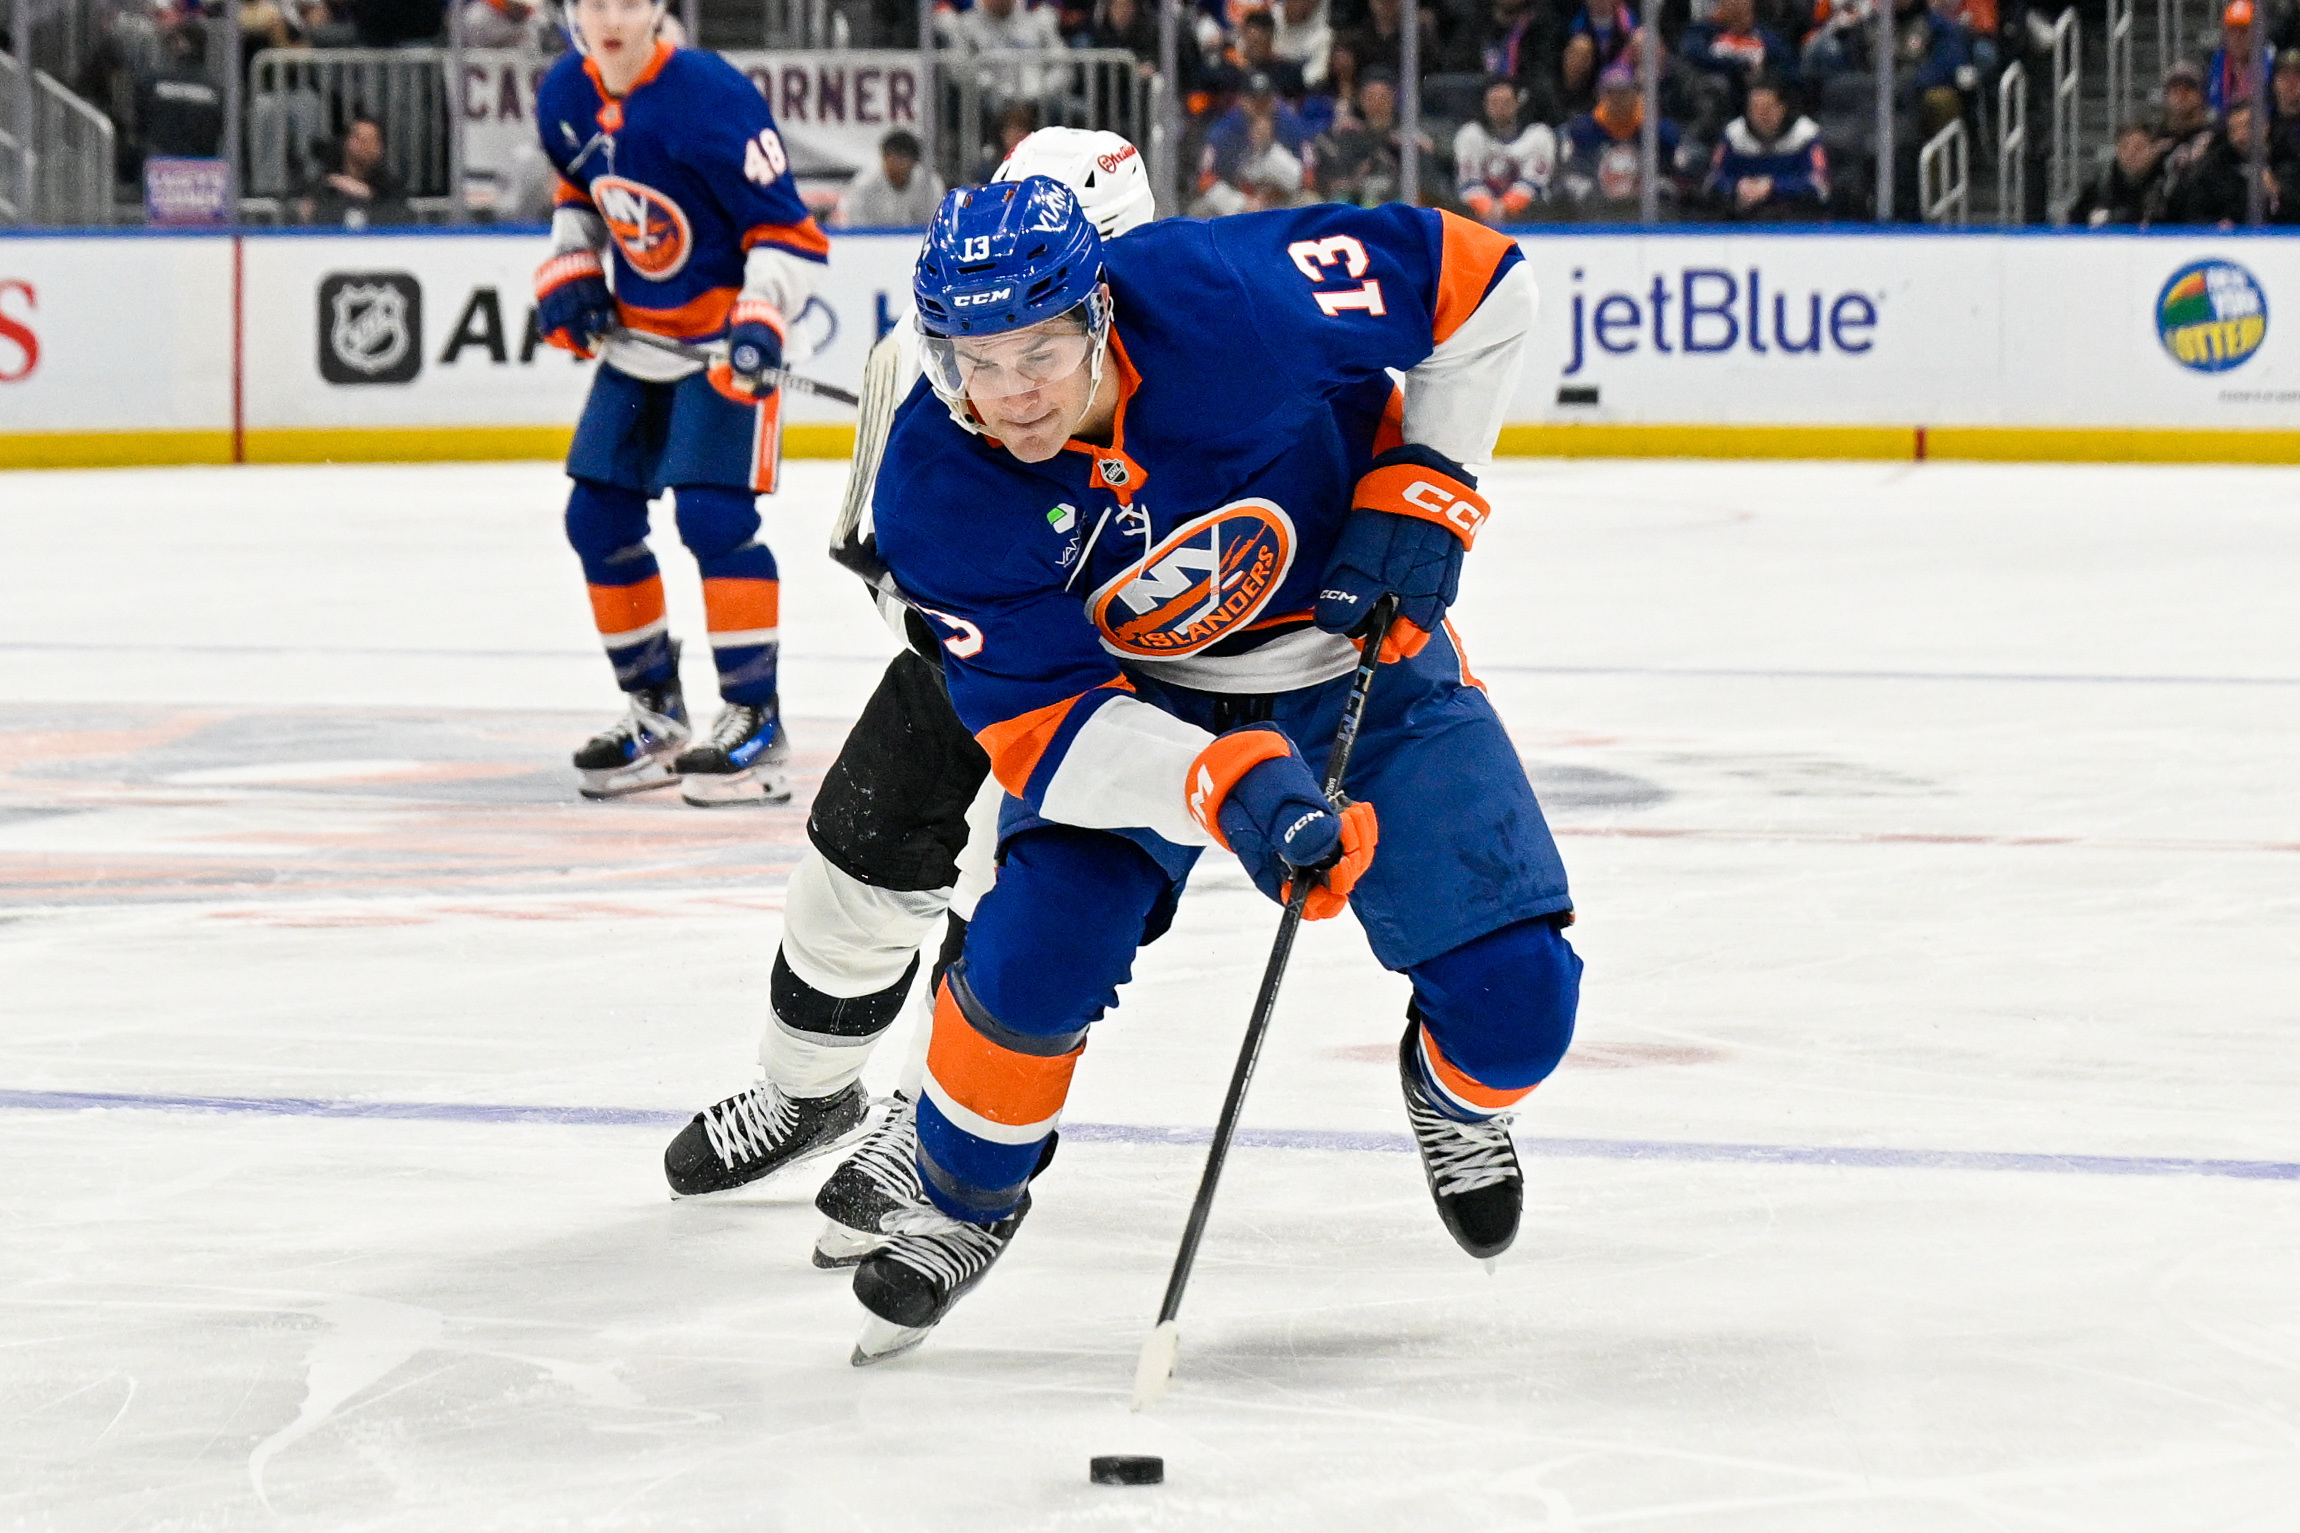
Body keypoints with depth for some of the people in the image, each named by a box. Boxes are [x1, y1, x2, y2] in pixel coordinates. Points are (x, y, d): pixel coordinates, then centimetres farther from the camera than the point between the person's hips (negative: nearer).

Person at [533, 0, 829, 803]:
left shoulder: (709, 96, -23)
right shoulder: (564, 96, -1)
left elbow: (784, 228, -22)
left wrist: (760, 323, -34)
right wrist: (568, 276, 5)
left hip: (725, 335, -8)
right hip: (636, 336, 8)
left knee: (713, 511, -19)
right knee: (598, 518, 7)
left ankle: (755, 720, -14)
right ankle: (654, 712, 21)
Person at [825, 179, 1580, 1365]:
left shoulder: (1226, 300, -32)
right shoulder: (934, 496, -26)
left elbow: (1475, 278, -17)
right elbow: (1041, 725, -25)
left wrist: (1420, 489, -20)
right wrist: (1231, 789, -40)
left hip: (1362, 657, 0)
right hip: (1130, 700, 0)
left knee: (1515, 1002, -10)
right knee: (1032, 960, -21)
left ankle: (1455, 1094, 29)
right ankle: (960, 1201, 11)